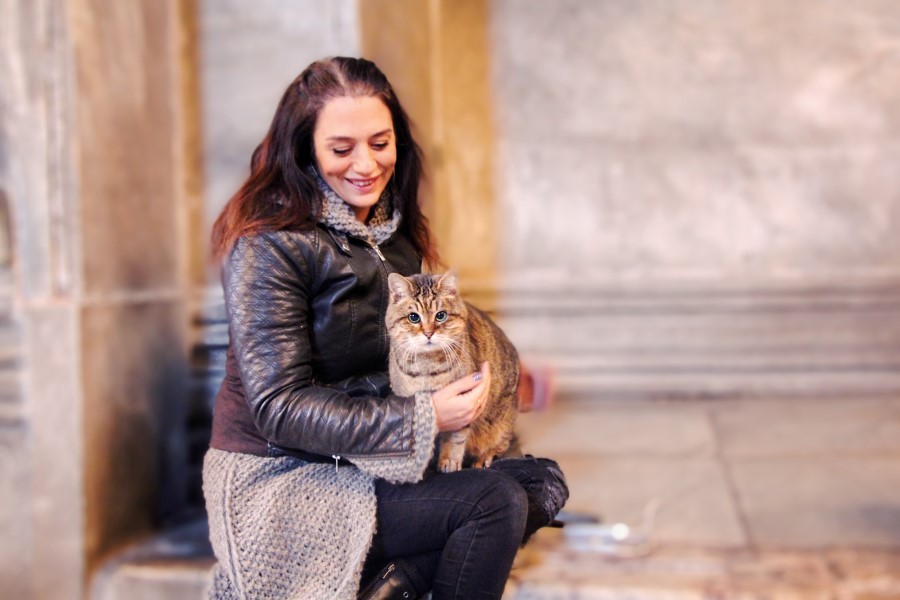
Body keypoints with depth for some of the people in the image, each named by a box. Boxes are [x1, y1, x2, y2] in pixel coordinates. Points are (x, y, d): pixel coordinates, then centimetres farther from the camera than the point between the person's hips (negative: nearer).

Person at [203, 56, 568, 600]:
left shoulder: (393, 228, 7)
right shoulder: (268, 244, -17)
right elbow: (279, 407, -20)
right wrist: (423, 418, -25)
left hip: (369, 463, 8)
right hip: (281, 479, -8)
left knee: (544, 483, -6)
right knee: (495, 501, -21)